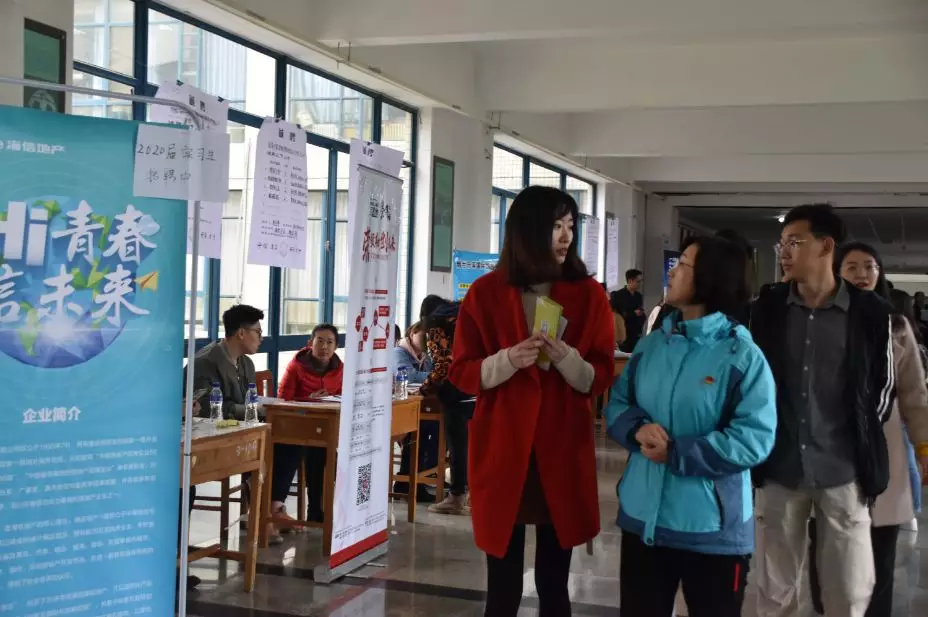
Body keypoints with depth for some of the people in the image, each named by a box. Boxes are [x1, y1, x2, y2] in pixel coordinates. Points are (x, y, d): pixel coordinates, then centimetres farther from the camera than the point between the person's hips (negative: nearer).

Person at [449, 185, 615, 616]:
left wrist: (567, 359, -16)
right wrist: (507, 360, -16)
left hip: (563, 452, 1)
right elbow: (462, 372, 2)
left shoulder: (588, 294, 3)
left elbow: (600, 378, 4)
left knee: (554, 581, 10)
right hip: (501, 450, -1)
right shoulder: (485, 294, 0)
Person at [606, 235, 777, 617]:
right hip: (643, 516, 5)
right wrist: (638, 430, -14)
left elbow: (755, 439, -20)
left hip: (713, 529, -5)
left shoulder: (743, 356, -12)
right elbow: (617, 405, 10)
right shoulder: (650, 345, 6)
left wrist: (675, 453, -20)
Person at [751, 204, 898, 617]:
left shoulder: (870, 312, -5)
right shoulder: (767, 307, 1)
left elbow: (882, 387, 6)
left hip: (843, 473, -1)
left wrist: (863, 448, 8)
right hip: (779, 469, 2)